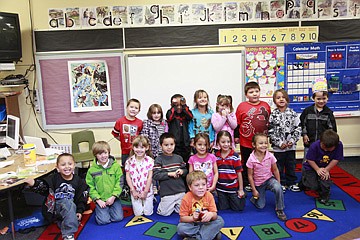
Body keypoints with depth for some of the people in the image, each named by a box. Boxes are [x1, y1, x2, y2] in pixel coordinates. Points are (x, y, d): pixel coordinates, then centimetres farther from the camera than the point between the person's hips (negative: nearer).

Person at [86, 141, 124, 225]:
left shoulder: (116, 166, -4)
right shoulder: (92, 170, -1)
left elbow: (119, 183, -4)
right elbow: (90, 187, 0)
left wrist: (113, 197, -12)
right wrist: (98, 200, -9)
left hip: (113, 198, 0)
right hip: (100, 200, 0)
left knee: (118, 218, -10)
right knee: (103, 220, -14)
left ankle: (110, 209, 22)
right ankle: (99, 210, 19)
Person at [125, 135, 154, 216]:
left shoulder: (149, 161, -10)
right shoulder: (129, 161, -5)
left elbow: (150, 177, -9)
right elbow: (128, 177, -3)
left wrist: (145, 192, -11)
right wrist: (133, 191, -8)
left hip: (147, 191, -1)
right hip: (135, 192, 1)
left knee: (148, 213, 5)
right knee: (138, 214, 4)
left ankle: (152, 200, 31)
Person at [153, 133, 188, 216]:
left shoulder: (179, 158, 3)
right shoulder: (159, 159, -9)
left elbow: (186, 170, 13)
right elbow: (155, 175, -15)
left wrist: (182, 171, -10)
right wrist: (170, 174, -19)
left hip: (180, 191, 4)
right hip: (167, 193, -4)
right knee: (165, 213, 3)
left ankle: (174, 205, 40)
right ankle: (162, 203, 32)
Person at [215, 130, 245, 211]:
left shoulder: (235, 156, -11)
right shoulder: (216, 156, -3)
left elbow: (239, 173, -7)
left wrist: (241, 189, -4)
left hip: (233, 187, -2)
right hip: (221, 188, 2)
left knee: (237, 208, 6)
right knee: (222, 208, 11)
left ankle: (241, 196, 34)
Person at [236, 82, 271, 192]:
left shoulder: (265, 105, 3)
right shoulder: (242, 106, -7)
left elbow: (269, 122, 14)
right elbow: (236, 123, -2)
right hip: (246, 142, -3)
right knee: (246, 164, 12)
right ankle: (246, 184, 27)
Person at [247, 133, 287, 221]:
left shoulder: (270, 156, -17)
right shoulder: (251, 159, -22)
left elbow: (275, 170, -3)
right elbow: (250, 175, -12)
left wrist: (278, 183, -4)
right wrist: (254, 190, -9)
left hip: (269, 179, 1)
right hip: (258, 183, -1)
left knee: (278, 188, -32)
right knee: (260, 206, 2)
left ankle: (279, 210, -11)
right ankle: (254, 198, 37)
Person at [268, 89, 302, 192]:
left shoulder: (292, 113, 0)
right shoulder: (273, 115, -6)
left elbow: (298, 128, 0)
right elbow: (270, 131, -8)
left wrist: (292, 140, -10)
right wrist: (279, 142, -13)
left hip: (291, 146, 2)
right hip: (278, 147, -2)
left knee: (291, 165, 12)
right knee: (279, 165, 9)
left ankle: (292, 183, 26)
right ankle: (281, 184, 22)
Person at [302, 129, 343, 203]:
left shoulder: (339, 145, -26)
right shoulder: (314, 146, -30)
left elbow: (336, 160, -16)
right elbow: (310, 160, -18)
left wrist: (326, 170, -18)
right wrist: (318, 169, -23)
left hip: (324, 168, 2)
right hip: (311, 167, -2)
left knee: (325, 184, -15)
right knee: (314, 186, -8)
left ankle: (324, 197, 18)